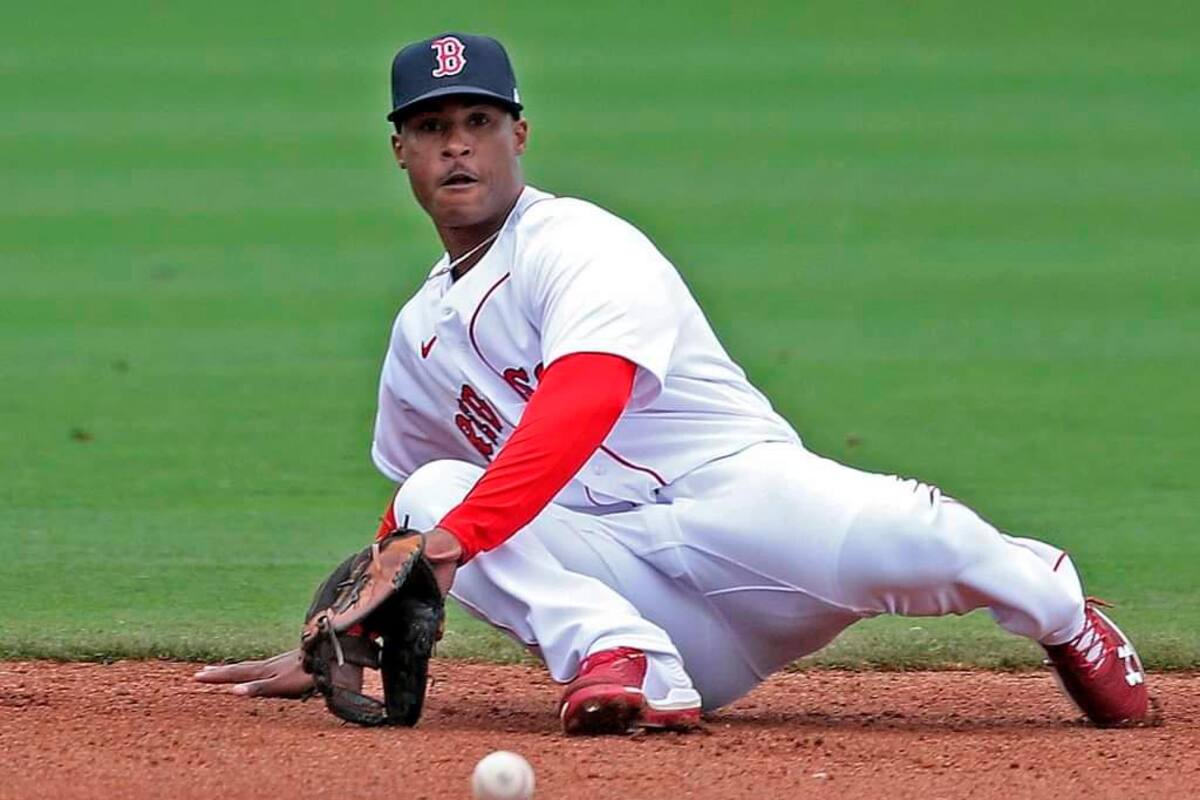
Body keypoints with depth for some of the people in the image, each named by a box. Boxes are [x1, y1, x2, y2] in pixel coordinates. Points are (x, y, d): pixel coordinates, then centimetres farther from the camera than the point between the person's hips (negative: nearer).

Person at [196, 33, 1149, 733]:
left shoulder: (579, 244, -1)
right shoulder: (420, 335, 24)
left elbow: (583, 401, -21)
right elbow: (416, 516, 38)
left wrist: (456, 536, -31)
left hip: (734, 488, -5)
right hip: (603, 567, 6)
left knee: (907, 540, -35)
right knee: (436, 489, -19)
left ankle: (1057, 610, 1)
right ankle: (631, 665, -38)